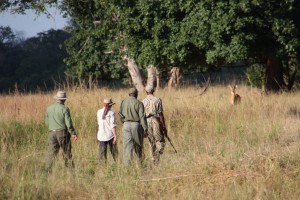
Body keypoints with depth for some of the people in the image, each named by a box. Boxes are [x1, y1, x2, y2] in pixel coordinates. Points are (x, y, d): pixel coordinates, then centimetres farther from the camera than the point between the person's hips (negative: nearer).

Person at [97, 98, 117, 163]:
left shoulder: (99, 112, 3)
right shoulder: (111, 113, -8)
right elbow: (113, 126, -13)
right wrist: (115, 136, -12)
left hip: (101, 135, 2)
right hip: (110, 135, -2)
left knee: (102, 153, 1)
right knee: (114, 152, 11)